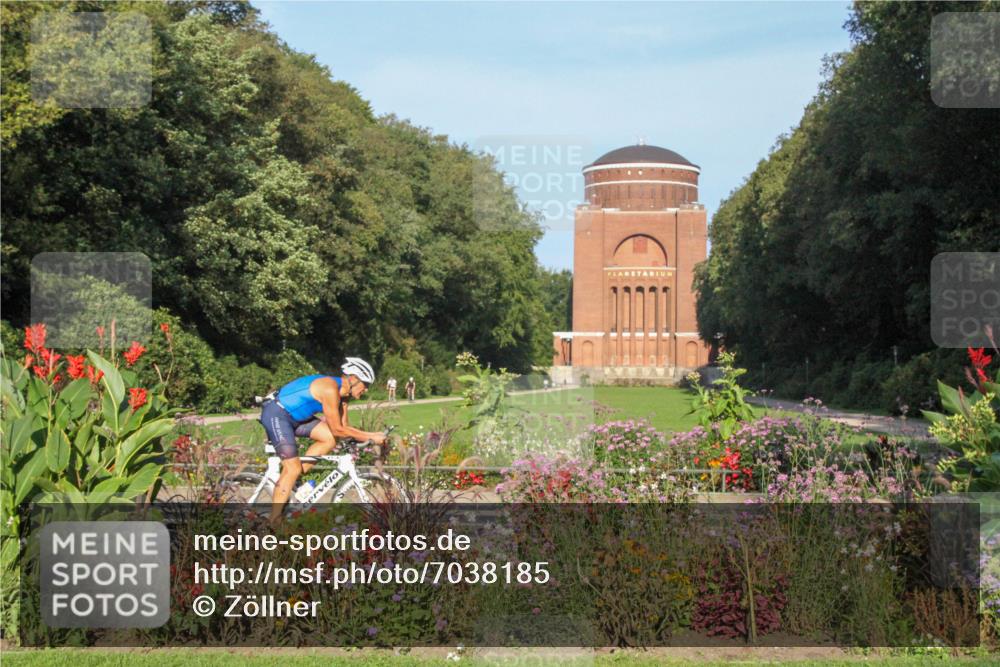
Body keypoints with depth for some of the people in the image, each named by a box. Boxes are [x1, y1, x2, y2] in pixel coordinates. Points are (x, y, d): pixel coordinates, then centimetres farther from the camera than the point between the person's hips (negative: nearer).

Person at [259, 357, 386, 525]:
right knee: (293, 468, -15)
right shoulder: (330, 389, -24)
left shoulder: (343, 393, 5)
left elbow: (343, 427, 9)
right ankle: (274, 522, -8)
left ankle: (292, 479, 5)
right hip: (276, 414, -9)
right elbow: (337, 430, -21)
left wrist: (370, 436, -1)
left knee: (330, 439, -4)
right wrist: (370, 437, -16)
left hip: (294, 416, 9)